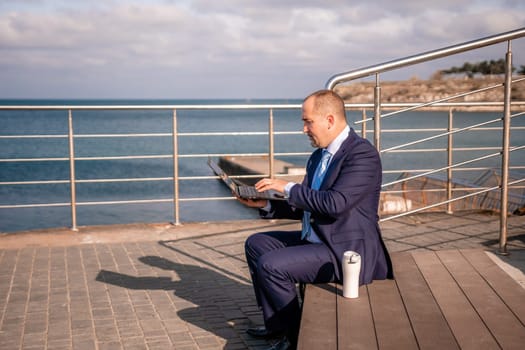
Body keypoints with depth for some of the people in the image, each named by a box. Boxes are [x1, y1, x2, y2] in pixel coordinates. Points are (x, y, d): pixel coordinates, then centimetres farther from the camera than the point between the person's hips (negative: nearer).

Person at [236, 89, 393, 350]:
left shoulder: (362, 154, -18)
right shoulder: (319, 156, 11)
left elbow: (335, 203, -29)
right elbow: (305, 207, 15)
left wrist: (288, 188, -19)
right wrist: (265, 205, 2)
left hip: (345, 251, -10)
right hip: (315, 240, 10)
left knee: (270, 265, -20)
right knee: (256, 244, 13)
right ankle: (275, 324, 19)